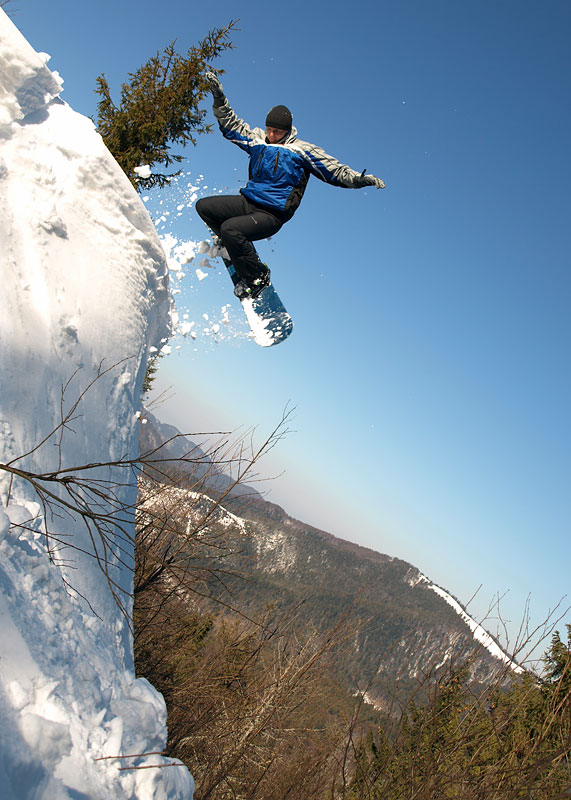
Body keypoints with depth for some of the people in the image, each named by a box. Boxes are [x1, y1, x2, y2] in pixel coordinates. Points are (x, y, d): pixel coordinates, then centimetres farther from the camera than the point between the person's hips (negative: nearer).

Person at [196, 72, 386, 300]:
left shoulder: (301, 151, -3)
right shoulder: (257, 138, 11)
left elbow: (334, 170, -4)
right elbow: (230, 123, 21)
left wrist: (359, 179, -19)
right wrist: (219, 97, 12)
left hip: (271, 215, -6)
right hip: (247, 201, 7)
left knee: (230, 228, -29)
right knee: (203, 206, -3)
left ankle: (256, 276, -9)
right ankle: (235, 245, 13)